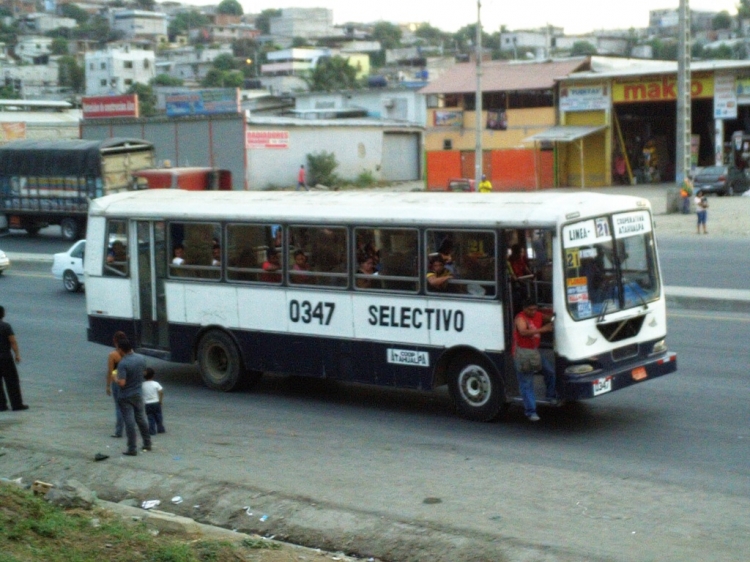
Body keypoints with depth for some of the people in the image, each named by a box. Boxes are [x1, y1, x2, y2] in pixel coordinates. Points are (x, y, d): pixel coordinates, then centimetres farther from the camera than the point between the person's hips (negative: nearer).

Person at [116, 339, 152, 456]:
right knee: (141, 418, 20)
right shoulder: (141, 358, -2)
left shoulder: (122, 363, -23)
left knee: (129, 422, -1)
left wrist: (116, 378, -7)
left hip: (126, 396, -6)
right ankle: (147, 443, 28)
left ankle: (132, 449, 2)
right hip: (138, 393, 6)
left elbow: (122, 383, -27)